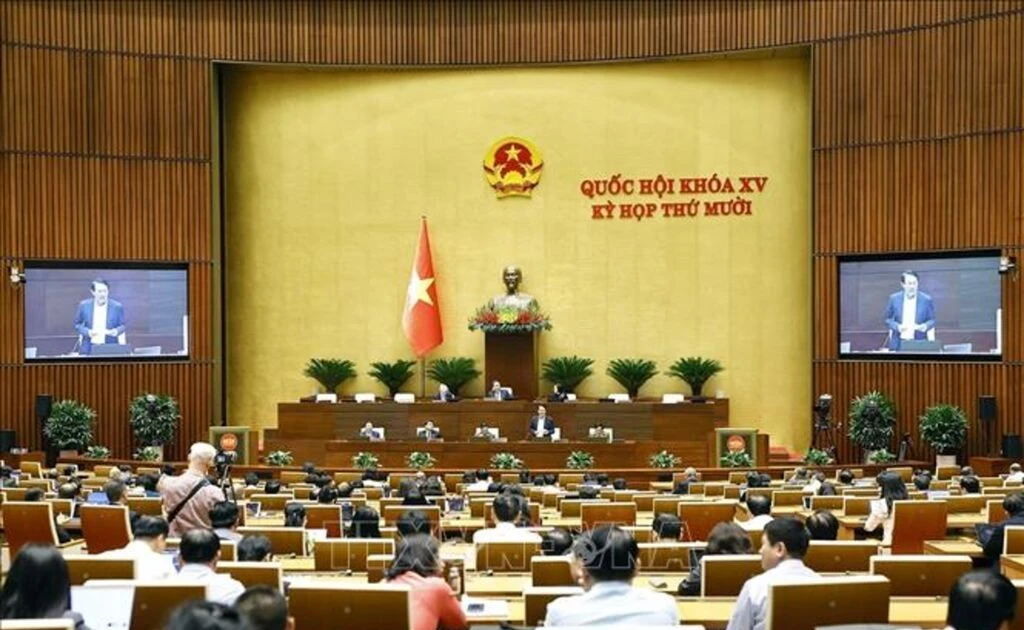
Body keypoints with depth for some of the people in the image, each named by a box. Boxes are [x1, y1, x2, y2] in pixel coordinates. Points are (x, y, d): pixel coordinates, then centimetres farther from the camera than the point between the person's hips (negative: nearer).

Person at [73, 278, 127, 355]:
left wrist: (116, 331, -17)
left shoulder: (117, 307, -2)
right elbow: (77, 324, 10)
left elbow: (122, 325, 6)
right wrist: (87, 332, -10)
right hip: (89, 349, 1)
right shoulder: (84, 305, 1)